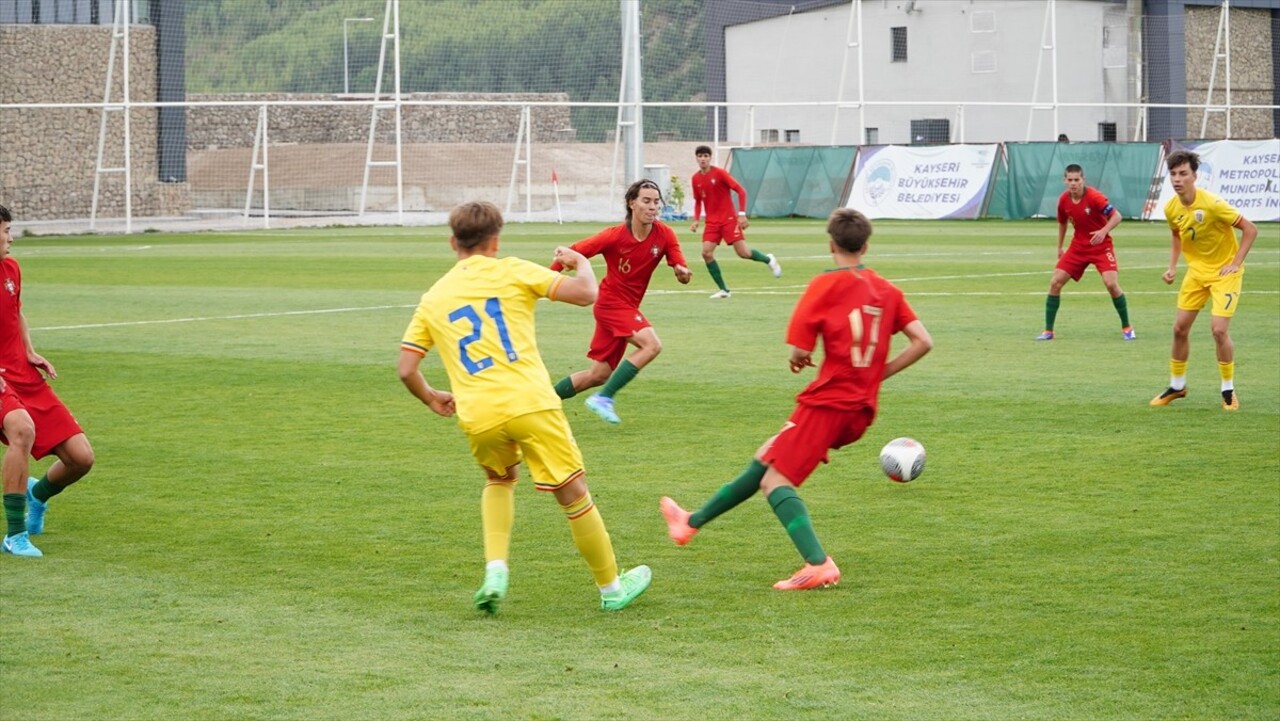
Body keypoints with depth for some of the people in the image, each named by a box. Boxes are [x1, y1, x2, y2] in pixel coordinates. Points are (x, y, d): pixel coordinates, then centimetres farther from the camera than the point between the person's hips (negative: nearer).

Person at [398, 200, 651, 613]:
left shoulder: (432, 300, 15)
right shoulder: (510, 272, 5)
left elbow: (406, 370, 13)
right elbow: (585, 294, -1)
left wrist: (431, 398, 32)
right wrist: (581, 264, 21)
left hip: (477, 417, 3)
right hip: (530, 404, -3)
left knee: (499, 481, 31)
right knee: (573, 494, 10)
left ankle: (495, 571, 11)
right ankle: (611, 588, 21)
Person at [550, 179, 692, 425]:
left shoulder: (665, 235, -7)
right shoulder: (614, 236, -19)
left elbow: (680, 265, -7)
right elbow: (574, 252, -12)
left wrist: (682, 272, -31)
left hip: (628, 307, 6)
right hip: (611, 302, -6)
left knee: (599, 375, 11)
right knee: (651, 345, -26)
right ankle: (604, 398, -19)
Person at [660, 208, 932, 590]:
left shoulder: (826, 285, -8)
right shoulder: (887, 290, 9)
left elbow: (799, 351, -11)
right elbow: (922, 342, 4)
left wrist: (799, 359, 13)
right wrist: (878, 372, 12)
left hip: (827, 402, -8)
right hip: (862, 409, 8)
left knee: (775, 480, -6)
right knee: (766, 458, 18)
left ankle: (818, 565, -24)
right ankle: (693, 521, 28)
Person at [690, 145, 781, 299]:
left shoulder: (719, 173, -11)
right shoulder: (695, 179, 4)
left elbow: (741, 191, -10)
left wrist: (742, 214, -16)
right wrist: (696, 220, 4)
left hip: (728, 219, -4)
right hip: (711, 222, 4)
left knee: (743, 253, -8)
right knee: (706, 253, -12)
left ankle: (768, 259, 25)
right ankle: (723, 290, -2)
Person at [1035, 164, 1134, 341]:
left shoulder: (1094, 197, -20)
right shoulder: (1063, 200, -4)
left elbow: (1117, 216, -18)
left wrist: (1104, 231, -34)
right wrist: (1059, 247, 18)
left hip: (1101, 246, -5)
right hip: (1078, 246, 5)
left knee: (1111, 283, -20)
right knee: (1055, 282, -5)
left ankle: (1126, 328, 0)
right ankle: (1048, 331, 6)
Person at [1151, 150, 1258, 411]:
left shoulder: (1213, 204, -25)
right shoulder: (1171, 208, -6)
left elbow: (1250, 229, -18)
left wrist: (1235, 263, -20)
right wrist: (1172, 267, 3)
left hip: (1224, 272, -6)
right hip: (1196, 270, 6)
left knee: (1219, 329, -16)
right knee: (1180, 328, 5)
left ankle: (1228, 390, 2)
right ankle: (1177, 386, 24)